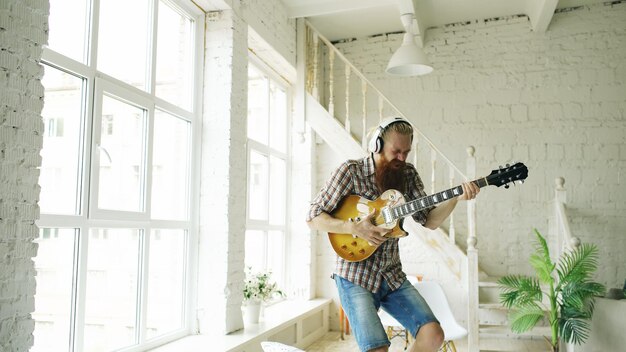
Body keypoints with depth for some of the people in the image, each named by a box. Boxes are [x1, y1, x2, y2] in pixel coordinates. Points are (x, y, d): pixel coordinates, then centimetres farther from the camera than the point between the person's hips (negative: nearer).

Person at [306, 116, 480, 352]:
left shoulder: (408, 174, 6)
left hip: (393, 276, 5)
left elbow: (429, 220, 1)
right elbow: (313, 218, -9)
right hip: (356, 278, -5)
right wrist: (355, 228, -22)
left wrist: (456, 198, -15)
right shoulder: (351, 171, -8)